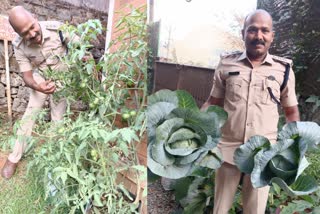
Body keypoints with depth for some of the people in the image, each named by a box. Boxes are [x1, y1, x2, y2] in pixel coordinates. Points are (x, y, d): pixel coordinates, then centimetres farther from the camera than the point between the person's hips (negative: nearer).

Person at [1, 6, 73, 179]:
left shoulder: (57, 28, -29)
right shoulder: (19, 46, -21)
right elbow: (27, 75, -17)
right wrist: (37, 86, -40)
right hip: (40, 79, 1)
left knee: (58, 118, -1)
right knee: (30, 114, -1)